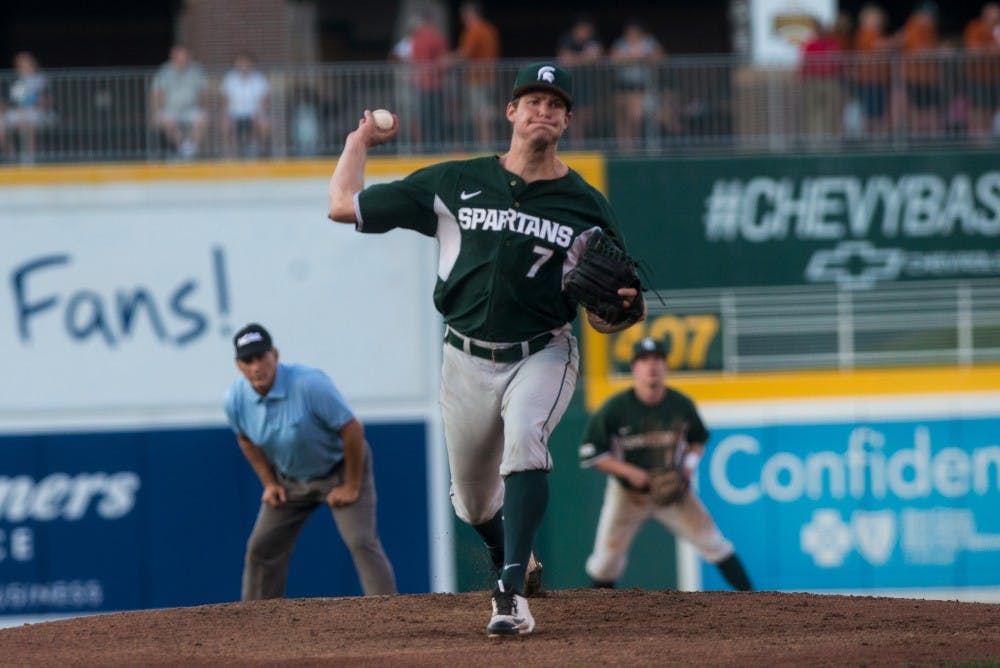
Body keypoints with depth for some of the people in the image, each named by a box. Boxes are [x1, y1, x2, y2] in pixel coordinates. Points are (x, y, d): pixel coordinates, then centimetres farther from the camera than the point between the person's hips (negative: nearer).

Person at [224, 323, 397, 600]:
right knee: (262, 548, 4)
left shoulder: (309, 384, -32)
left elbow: (352, 429, -26)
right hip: (289, 479, 6)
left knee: (361, 542, -18)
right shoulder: (236, 399, -14)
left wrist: (352, 487, -20)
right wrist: (269, 483, 4)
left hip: (341, 469, -5)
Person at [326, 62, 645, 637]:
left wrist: (626, 306, -20)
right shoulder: (455, 184, 1)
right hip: (468, 362, 2)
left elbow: (609, 317, 3)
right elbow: (344, 206, 5)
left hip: (543, 356, -2)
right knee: (474, 504, 10)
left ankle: (512, 592, -36)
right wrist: (360, 141, 16)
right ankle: (513, 559, 45)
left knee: (524, 437, -33)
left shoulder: (587, 208, 0)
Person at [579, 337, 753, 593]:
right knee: (607, 559, 1)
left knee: (713, 542, -7)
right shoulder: (616, 408, -18)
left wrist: (690, 463, -12)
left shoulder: (681, 404, -9)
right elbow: (590, 454, -13)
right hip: (628, 494, -1)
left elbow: (698, 439, 9)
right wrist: (629, 472, -23)